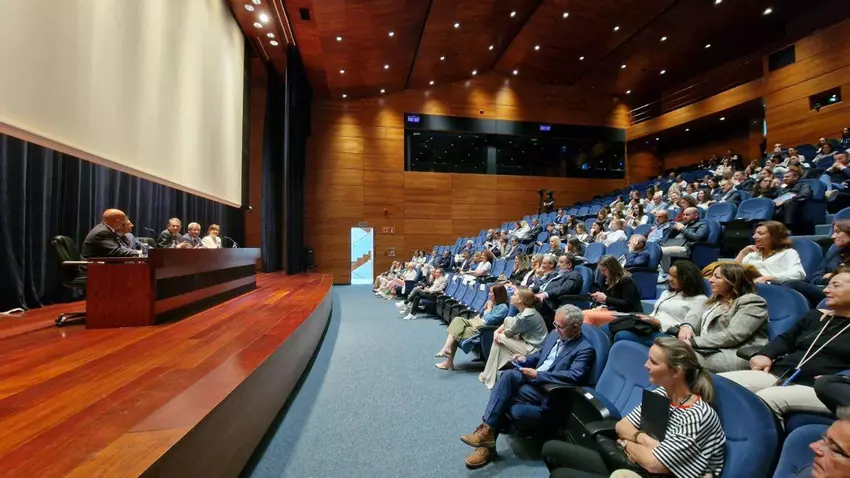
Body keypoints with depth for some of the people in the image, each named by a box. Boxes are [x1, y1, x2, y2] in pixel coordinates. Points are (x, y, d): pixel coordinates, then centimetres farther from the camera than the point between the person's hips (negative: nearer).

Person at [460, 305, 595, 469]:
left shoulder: (585, 349, -11)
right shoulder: (554, 334, 11)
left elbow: (574, 376, -24)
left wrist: (538, 374, -25)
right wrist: (526, 358, -1)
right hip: (533, 377, 7)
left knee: (504, 397, -24)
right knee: (509, 375, -25)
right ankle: (487, 429, -22)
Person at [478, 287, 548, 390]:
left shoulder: (525, 316, -25)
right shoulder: (526, 310, 3)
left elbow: (509, 333, -11)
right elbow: (507, 321, 11)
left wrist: (499, 334, 10)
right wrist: (497, 331, -5)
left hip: (532, 350, -9)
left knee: (500, 338, -6)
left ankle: (488, 376, 11)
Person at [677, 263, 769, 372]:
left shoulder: (752, 302, -4)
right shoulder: (716, 300, 23)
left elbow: (732, 336, -16)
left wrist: (693, 342, -20)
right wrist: (687, 326, -5)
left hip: (737, 356, -8)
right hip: (710, 350, 8)